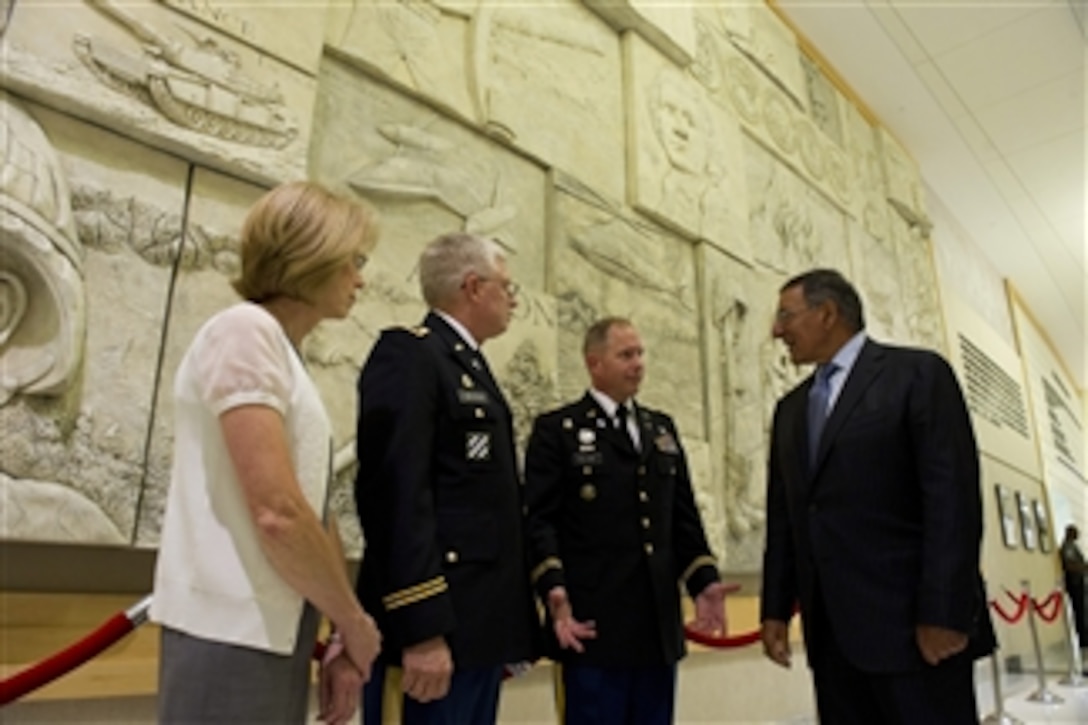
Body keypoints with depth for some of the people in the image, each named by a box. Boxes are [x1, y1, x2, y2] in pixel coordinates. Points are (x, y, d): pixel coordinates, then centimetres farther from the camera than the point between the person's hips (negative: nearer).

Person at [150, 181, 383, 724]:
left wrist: (344, 636, 9)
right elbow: (277, 513, -22)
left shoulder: (284, 353, 14)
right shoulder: (244, 331, -13)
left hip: (279, 632, 9)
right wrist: (355, 623, -9)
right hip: (232, 633, -8)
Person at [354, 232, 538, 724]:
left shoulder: (471, 366, 19)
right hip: (433, 626, -9)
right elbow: (397, 493, -19)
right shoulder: (408, 355, -9)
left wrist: (505, 629, 17)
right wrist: (421, 629, -23)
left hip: (478, 625, 9)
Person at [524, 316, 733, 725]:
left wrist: (704, 582, 3)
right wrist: (554, 591, -21)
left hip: (659, 622, 6)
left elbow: (684, 517, 15)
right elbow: (539, 521, -8)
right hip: (594, 622, -5)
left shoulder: (662, 428, 17)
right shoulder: (556, 430, 0)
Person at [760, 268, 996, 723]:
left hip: (912, 623, -5)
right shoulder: (790, 409, 17)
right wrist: (775, 609, 9)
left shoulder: (919, 374, -2)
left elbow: (954, 496, -10)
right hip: (831, 631, 6)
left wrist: (943, 613, -16)